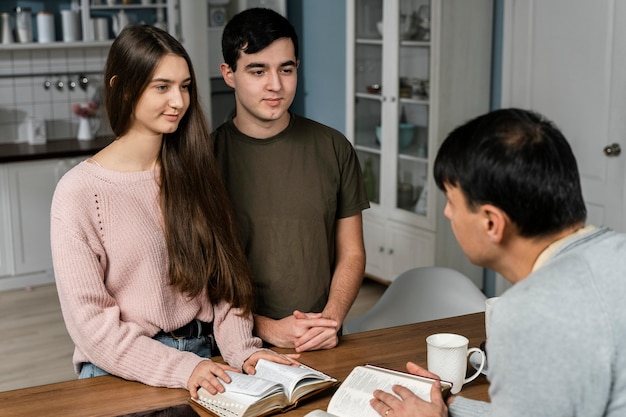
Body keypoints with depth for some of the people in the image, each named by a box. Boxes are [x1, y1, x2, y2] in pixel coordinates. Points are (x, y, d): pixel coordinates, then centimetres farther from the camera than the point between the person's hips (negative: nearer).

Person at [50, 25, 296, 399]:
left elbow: (224, 275, 7)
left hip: (202, 359, 4)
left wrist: (242, 349, -9)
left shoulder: (194, 172, 7)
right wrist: (180, 368, -18)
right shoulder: (79, 191, -8)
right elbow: (90, 320, -10)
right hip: (124, 372, -3)